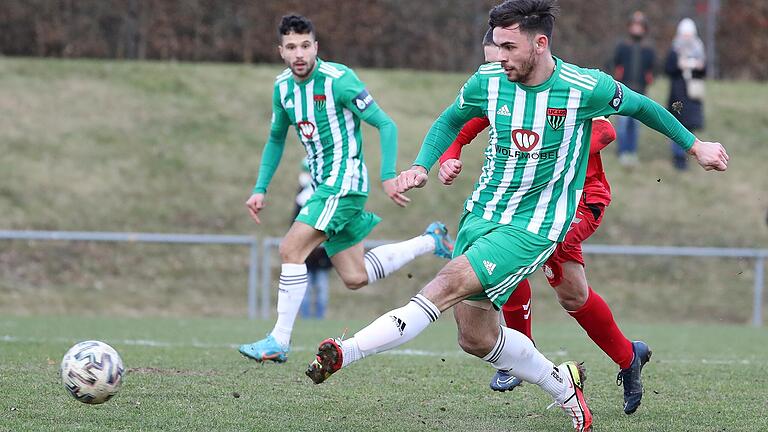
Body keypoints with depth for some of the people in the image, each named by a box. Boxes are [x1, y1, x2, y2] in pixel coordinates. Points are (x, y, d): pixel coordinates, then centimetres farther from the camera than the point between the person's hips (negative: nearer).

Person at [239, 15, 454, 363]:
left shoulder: (338, 80, -15)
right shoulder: (282, 87, 7)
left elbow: (385, 125, -13)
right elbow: (276, 139, 22)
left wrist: (388, 176, -23)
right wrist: (260, 189, 15)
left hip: (344, 180, -8)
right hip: (323, 186, 8)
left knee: (291, 249, -18)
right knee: (355, 278, 9)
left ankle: (279, 341, -12)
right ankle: (430, 242, 28)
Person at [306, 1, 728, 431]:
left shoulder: (586, 88, -14)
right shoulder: (488, 81, -3)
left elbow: (640, 105, 6)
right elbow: (450, 121, 17)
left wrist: (695, 145, 17)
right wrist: (421, 166, 0)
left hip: (533, 229, -6)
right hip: (482, 214, 6)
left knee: (449, 285, -24)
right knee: (477, 338, 4)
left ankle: (345, 352, -33)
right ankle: (565, 387, 26)